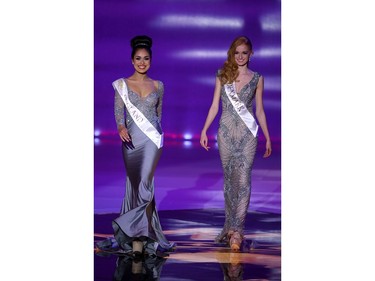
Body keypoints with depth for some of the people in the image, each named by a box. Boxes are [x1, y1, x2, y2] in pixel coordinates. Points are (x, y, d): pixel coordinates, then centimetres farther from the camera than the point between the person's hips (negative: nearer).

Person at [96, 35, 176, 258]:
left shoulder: (158, 86, 8)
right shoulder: (121, 84, 4)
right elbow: (119, 110, -5)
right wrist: (121, 127, -23)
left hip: (152, 139, 0)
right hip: (131, 139, 0)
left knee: (144, 185, -12)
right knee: (135, 185, 5)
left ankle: (137, 237, -9)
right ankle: (142, 235, 13)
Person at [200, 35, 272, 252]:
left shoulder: (257, 78, 6)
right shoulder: (223, 76, 7)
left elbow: (259, 110, 9)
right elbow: (215, 106, 8)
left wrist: (267, 137, 7)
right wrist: (204, 130, 0)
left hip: (247, 134, -2)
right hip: (226, 132, 2)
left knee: (243, 181, -11)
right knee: (229, 180, 7)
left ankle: (236, 231, -16)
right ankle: (231, 225, 16)